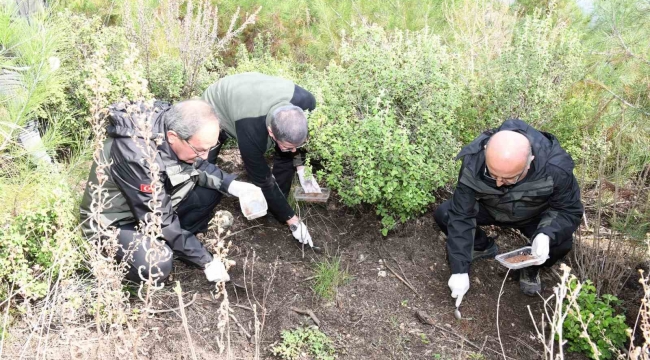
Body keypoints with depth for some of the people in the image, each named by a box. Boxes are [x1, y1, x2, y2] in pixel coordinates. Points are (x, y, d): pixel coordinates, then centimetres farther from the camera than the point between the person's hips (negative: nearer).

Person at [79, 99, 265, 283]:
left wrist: (232, 185, -19)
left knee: (210, 193, -10)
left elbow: (199, 166, 0)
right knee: (157, 264, -31)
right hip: (114, 221, -7)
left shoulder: (173, 124, -17)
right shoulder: (136, 156, -37)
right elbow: (159, 220, -30)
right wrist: (206, 261, -23)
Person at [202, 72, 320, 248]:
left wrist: (302, 170, -16)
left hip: (257, 96, 5)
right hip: (217, 109, -4)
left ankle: (275, 210, 5)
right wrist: (293, 222, -24)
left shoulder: (305, 101, -33)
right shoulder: (251, 133, -45)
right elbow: (264, 181, -31)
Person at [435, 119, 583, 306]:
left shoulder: (556, 168, -38)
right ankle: (483, 247, 11)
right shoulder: (473, 162, -35)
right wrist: (459, 269, -30)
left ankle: (531, 267, 6)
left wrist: (546, 234, -43)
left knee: (562, 243, -30)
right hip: (489, 208, 1)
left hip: (535, 216, -1)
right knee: (443, 214, -20)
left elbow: (570, 210, -21)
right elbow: (461, 216, -29)